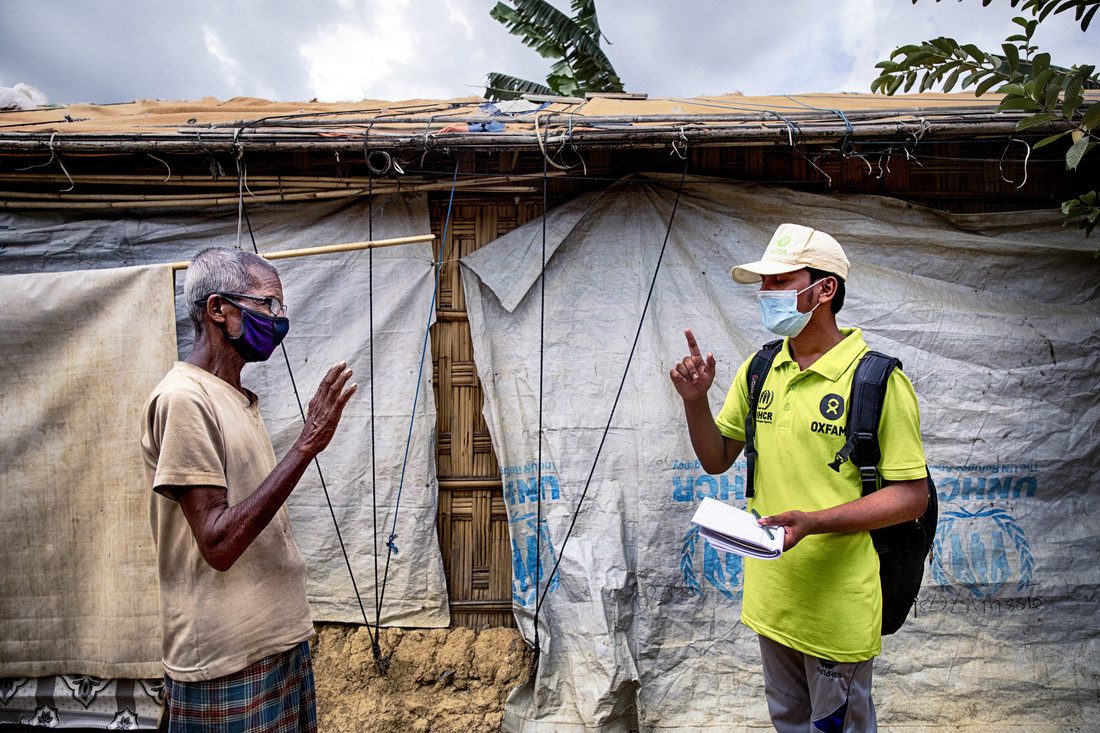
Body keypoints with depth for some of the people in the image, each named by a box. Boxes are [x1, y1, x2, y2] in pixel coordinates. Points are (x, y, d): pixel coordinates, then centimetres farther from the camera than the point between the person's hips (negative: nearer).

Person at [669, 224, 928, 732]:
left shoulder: (879, 380, -15)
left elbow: (912, 496, -14)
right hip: (771, 594, 6)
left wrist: (813, 522, -27)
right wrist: (695, 401, -11)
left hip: (837, 606, -5)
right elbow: (716, 460, 7)